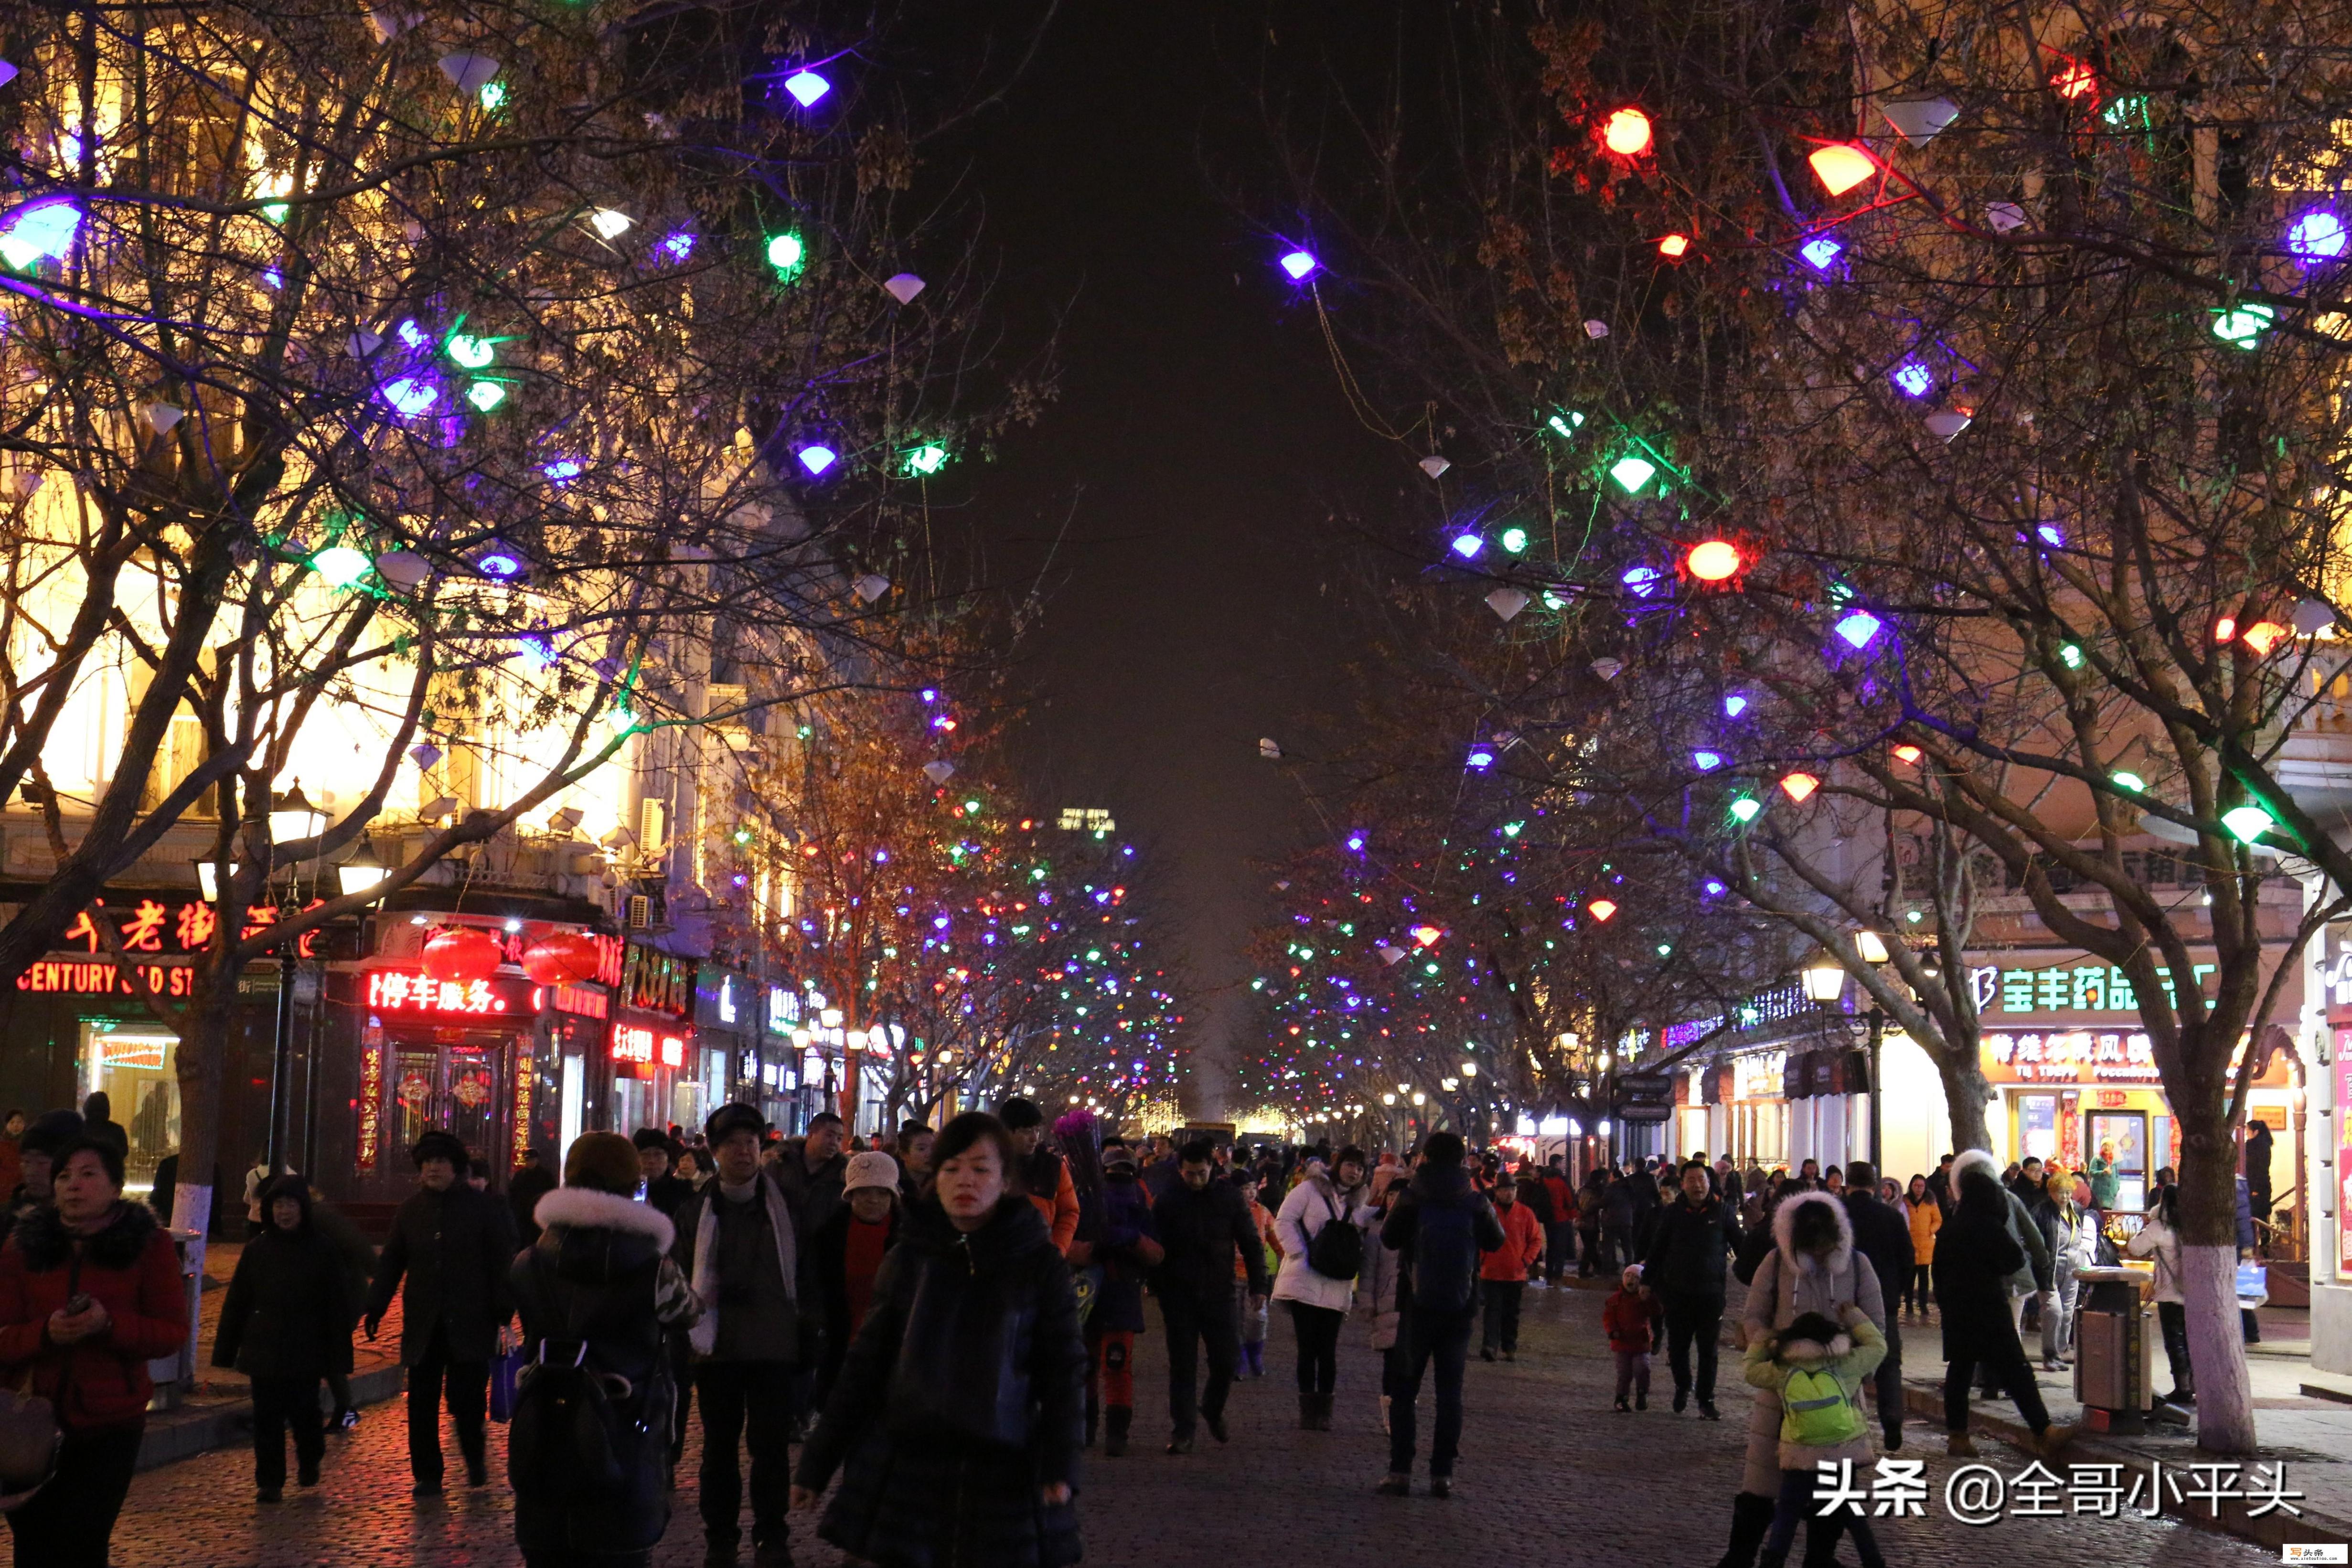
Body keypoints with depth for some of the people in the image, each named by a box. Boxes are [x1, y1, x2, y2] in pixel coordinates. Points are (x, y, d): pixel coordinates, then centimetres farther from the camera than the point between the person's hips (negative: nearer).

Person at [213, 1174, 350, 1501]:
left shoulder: (322, 1250, -1)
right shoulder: (257, 1249, 5)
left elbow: (337, 1305, 1)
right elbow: (236, 1302, 9)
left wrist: (339, 1354, -3)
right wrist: (225, 1350, 7)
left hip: (306, 1352, -2)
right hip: (263, 1349, 2)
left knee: (304, 1413, 4)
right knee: (267, 1417, 1)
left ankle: (310, 1462, 32)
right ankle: (269, 1481, 10)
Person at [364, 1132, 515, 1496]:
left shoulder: (482, 1207, -1)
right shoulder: (411, 1210, 10)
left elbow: (502, 1259, -1)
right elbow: (391, 1261, 13)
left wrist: (504, 1309, -8)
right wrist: (376, 1308, 6)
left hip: (470, 1322, -4)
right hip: (422, 1324, 4)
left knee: (467, 1396, -5)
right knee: (422, 1401, 3)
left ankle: (475, 1459, 22)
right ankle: (426, 1475, 12)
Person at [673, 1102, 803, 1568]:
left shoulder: (788, 1201, 2)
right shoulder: (697, 1211, 5)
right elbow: (679, 1278, 10)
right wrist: (689, 1335, 1)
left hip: (776, 1343, -1)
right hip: (717, 1346, 2)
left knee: (771, 1445, 0)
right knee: (719, 1446, 9)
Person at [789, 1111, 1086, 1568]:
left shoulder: (1040, 1263, -1)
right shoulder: (910, 1258, 4)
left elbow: (1063, 1371, 1)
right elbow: (866, 1363, 7)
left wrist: (1059, 1465, -11)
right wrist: (816, 1465, 5)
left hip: (1003, 1472, -1)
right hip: (903, 1468, 1)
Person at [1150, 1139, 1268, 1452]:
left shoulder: (1228, 1197, -1)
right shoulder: (1168, 1201, -3)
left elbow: (1250, 1242, 5)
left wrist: (1258, 1285, 1)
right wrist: (1158, 1290, -2)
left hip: (1219, 1294, 1)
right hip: (1179, 1295, -1)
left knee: (1225, 1361, 1)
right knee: (1182, 1365, 1)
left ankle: (1212, 1409, 29)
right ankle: (1182, 1431, 7)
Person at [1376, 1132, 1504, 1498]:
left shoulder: (1411, 1200, -9)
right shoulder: (1475, 1204, -3)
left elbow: (1389, 1239, 2)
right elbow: (1496, 1241, 12)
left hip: (1418, 1306, -2)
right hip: (1461, 1309, 2)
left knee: (1404, 1389, 6)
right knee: (1450, 1390, 7)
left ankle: (1400, 1471, 1)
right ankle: (1443, 1473, 5)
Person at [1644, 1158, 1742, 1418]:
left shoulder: (1722, 1211, -1)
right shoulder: (1673, 1213, 2)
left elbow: (1741, 1247, 6)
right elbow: (1656, 1251, 8)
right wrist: (1650, 1283, 5)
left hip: (1711, 1293, -1)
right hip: (1677, 1293, 1)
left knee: (1708, 1350, 3)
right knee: (1677, 1347, 7)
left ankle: (1706, 1400, 12)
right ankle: (1683, 1387, 32)